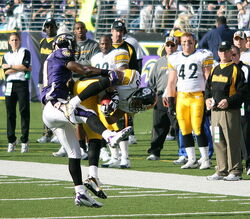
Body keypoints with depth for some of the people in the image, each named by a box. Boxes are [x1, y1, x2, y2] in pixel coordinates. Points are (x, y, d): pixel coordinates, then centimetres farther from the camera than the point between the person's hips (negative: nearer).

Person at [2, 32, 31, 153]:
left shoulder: (25, 52, 8)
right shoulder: (6, 55, 17)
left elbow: (25, 66, -7)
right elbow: (6, 71, 2)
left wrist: (10, 67, -2)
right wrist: (20, 68, -5)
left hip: (22, 84, -3)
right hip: (9, 84, 3)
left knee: (24, 111, -6)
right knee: (10, 113, 1)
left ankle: (24, 141, -6)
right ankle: (11, 141, 6)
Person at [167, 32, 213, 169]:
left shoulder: (202, 56, 2)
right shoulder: (175, 59, 15)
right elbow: (171, 82, 18)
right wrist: (170, 102, 12)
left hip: (198, 96, -5)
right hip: (181, 97, 5)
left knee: (198, 128, -11)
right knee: (185, 130, 3)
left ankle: (205, 159, -3)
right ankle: (192, 160, 11)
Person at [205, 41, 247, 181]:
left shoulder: (236, 70, -5)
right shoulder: (215, 70, 17)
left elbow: (242, 92, -10)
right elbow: (208, 87, 25)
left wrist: (229, 101, -20)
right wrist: (207, 98, 6)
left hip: (230, 111, -7)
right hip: (215, 111, 7)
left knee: (232, 142, -6)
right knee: (218, 143, 9)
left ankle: (235, 171, -2)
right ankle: (222, 171, 15)